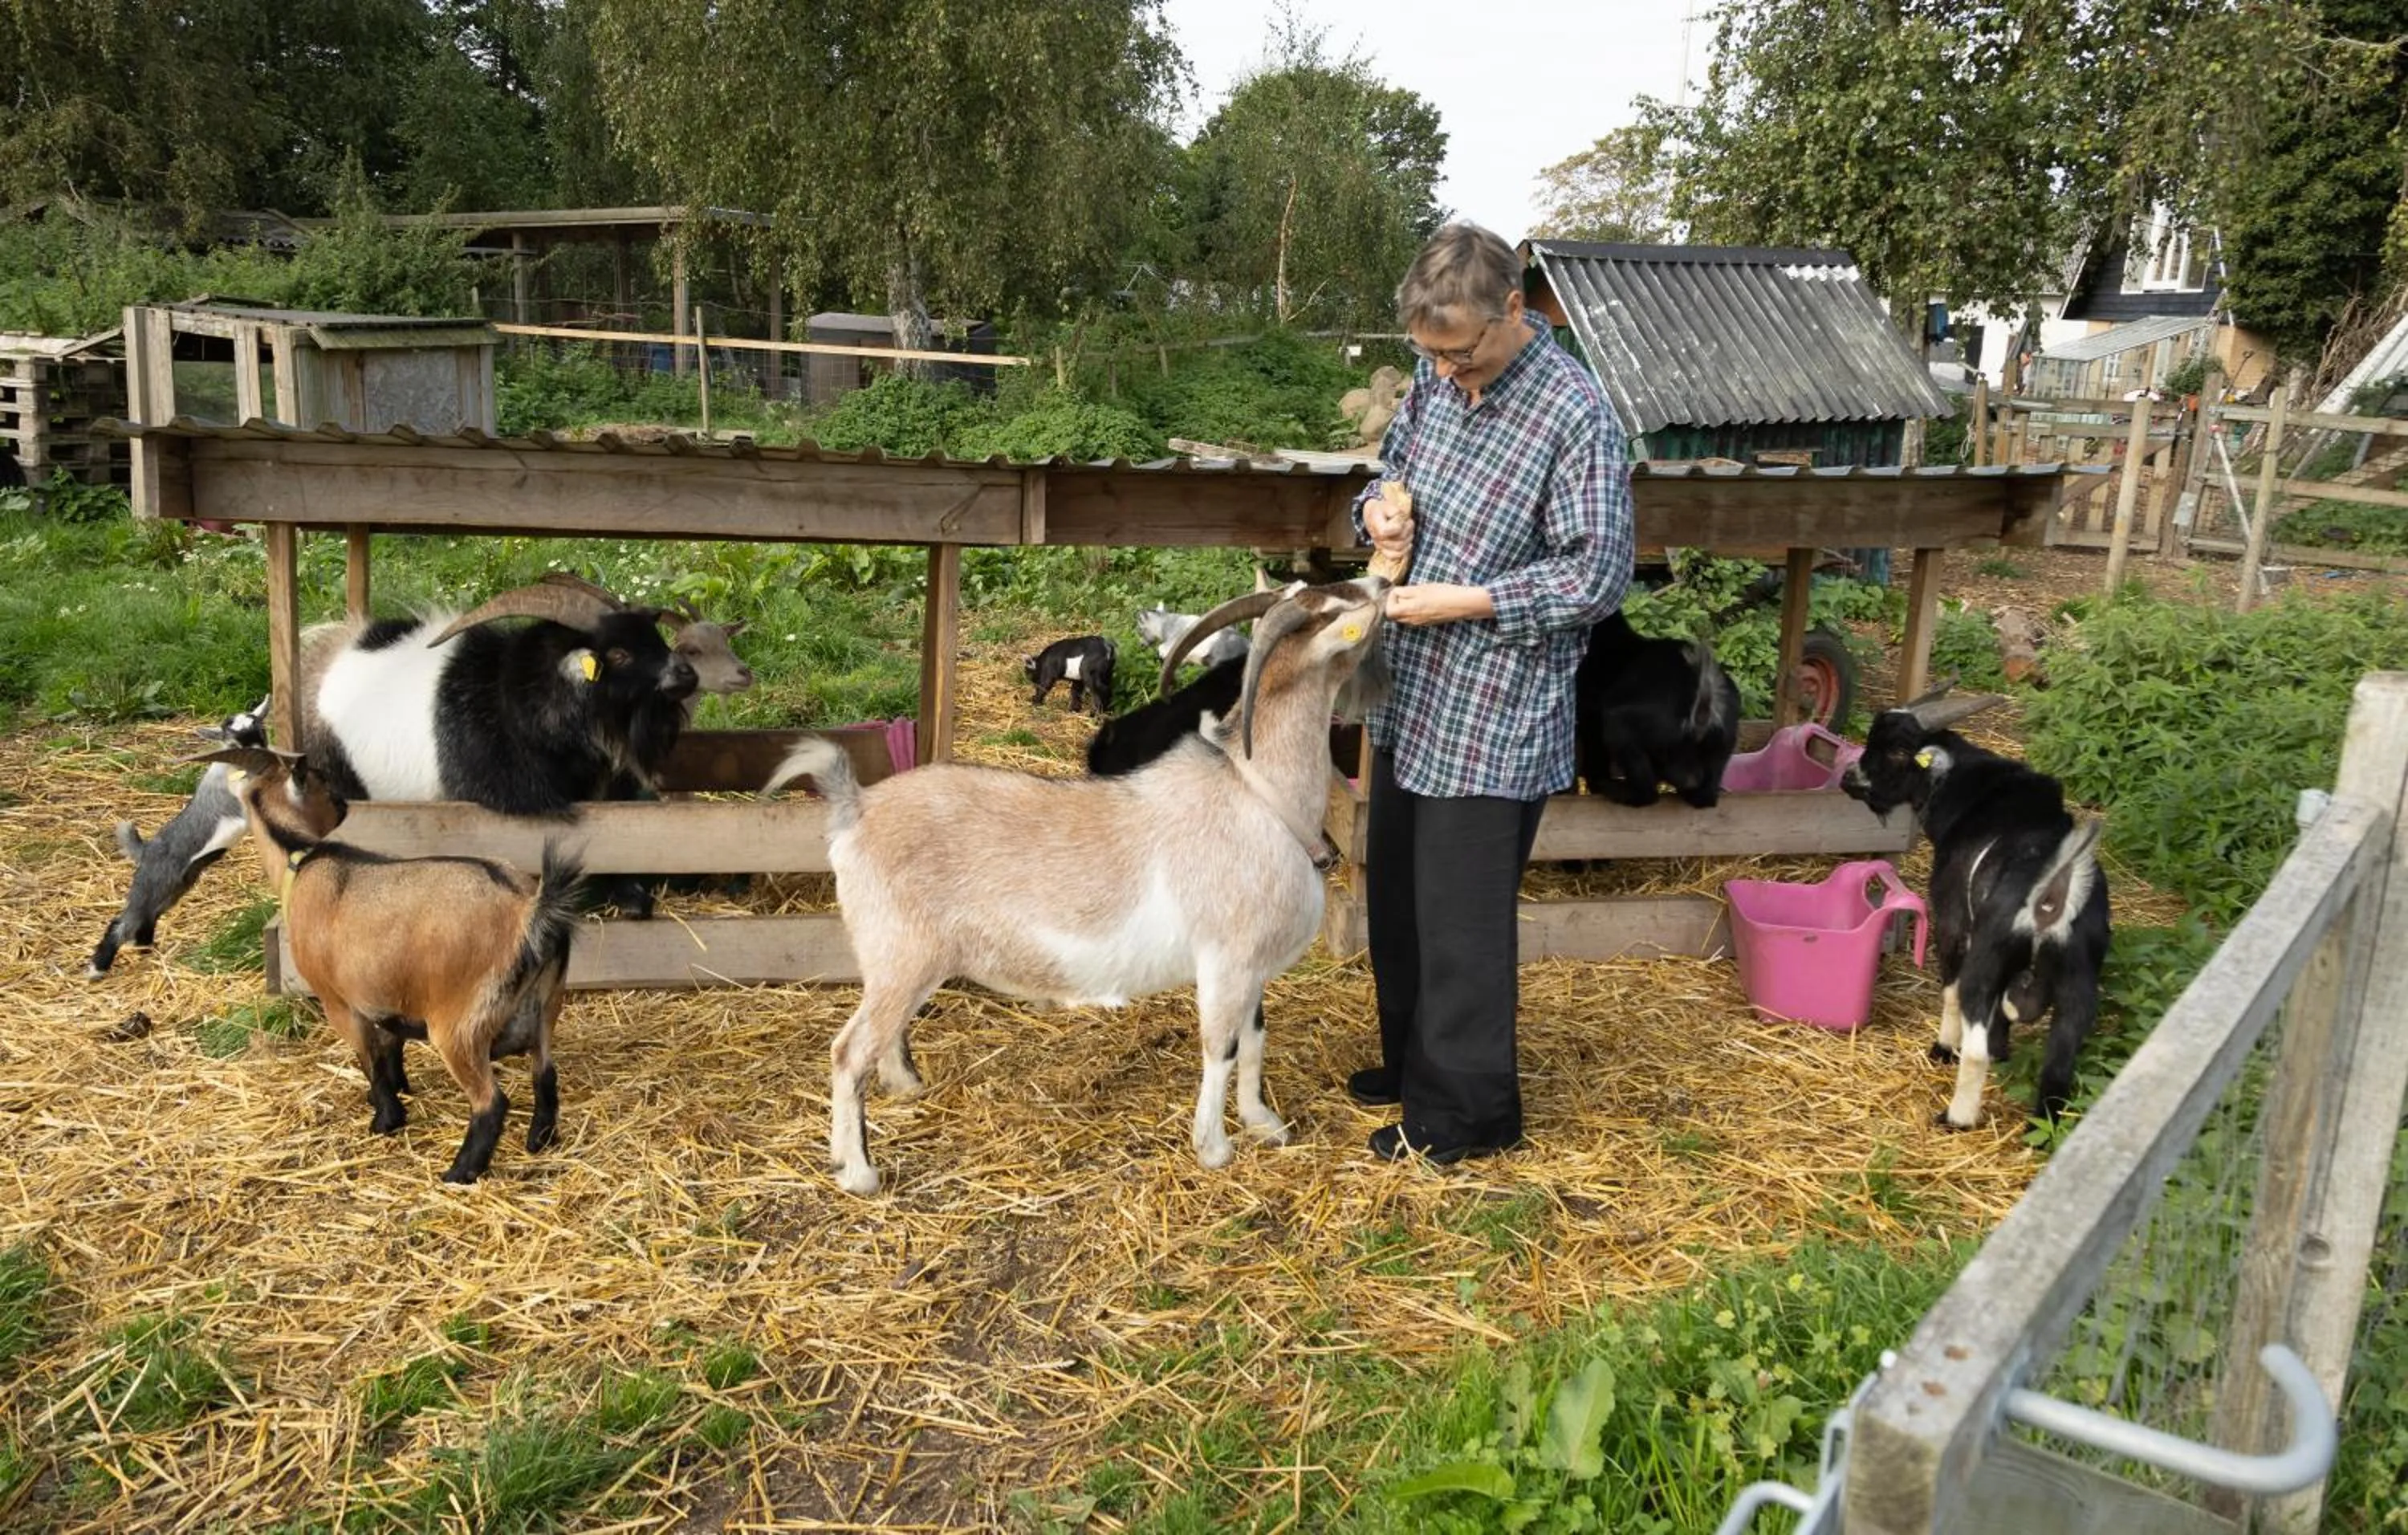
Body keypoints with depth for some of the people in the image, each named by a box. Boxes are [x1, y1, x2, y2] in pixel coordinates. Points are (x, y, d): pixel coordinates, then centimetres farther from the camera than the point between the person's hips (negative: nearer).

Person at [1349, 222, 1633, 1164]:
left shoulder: (1575, 416, -18)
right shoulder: (1437, 379, 4)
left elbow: (1598, 576, -17)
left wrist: (1460, 602, -19)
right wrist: (1382, 506, -4)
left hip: (1494, 717, -8)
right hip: (1411, 698, 8)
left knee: (1461, 918, 3)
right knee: (1397, 896, 20)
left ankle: (1465, 1114, 21)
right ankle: (1414, 1064, 39)